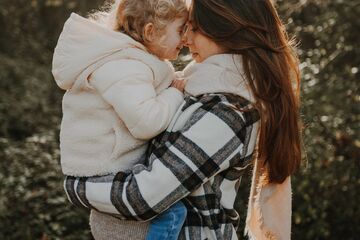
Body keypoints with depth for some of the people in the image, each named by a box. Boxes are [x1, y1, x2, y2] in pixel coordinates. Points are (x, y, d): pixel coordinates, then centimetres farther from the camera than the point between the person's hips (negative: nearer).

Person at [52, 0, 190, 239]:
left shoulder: (129, 58, 10)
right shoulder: (122, 66, -23)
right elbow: (146, 121, -32)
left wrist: (173, 89, 6)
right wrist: (176, 94, -15)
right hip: (107, 171, -10)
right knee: (171, 210, -20)